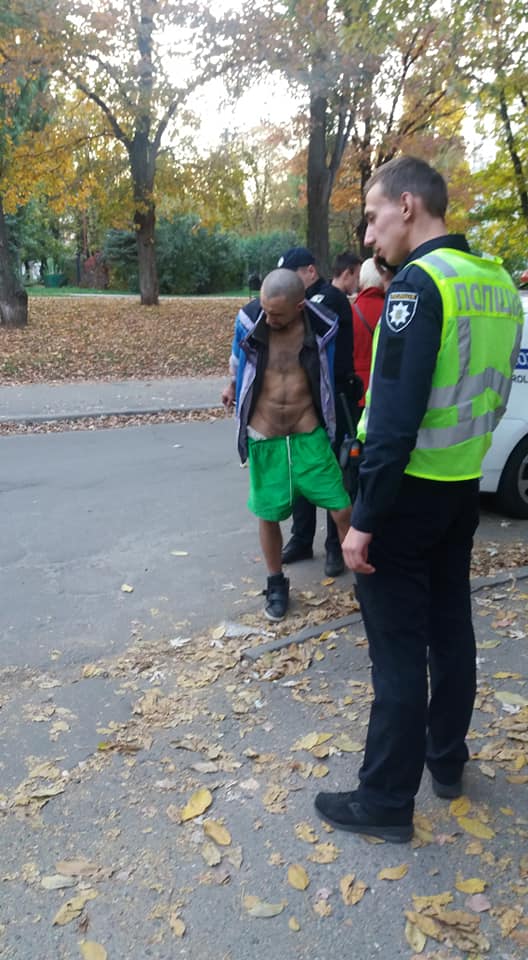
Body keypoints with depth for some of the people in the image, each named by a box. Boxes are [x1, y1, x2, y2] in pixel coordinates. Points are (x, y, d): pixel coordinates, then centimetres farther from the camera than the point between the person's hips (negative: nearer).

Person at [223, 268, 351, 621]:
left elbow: (334, 376, 9)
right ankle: (277, 584, 30)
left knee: (342, 510, -1)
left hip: (309, 435, 0)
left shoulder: (322, 326, -10)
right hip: (264, 439, 1)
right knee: (268, 515, 10)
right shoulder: (250, 322, -9)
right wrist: (235, 388, 28)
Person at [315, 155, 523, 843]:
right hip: (463, 487, 8)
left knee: (398, 648, 1)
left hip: (408, 492, -8)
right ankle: (447, 759, 35)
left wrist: (364, 518, -20)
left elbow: (396, 415, -24)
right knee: (451, 627, 19)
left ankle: (385, 801, 15)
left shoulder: (419, 281, -18)